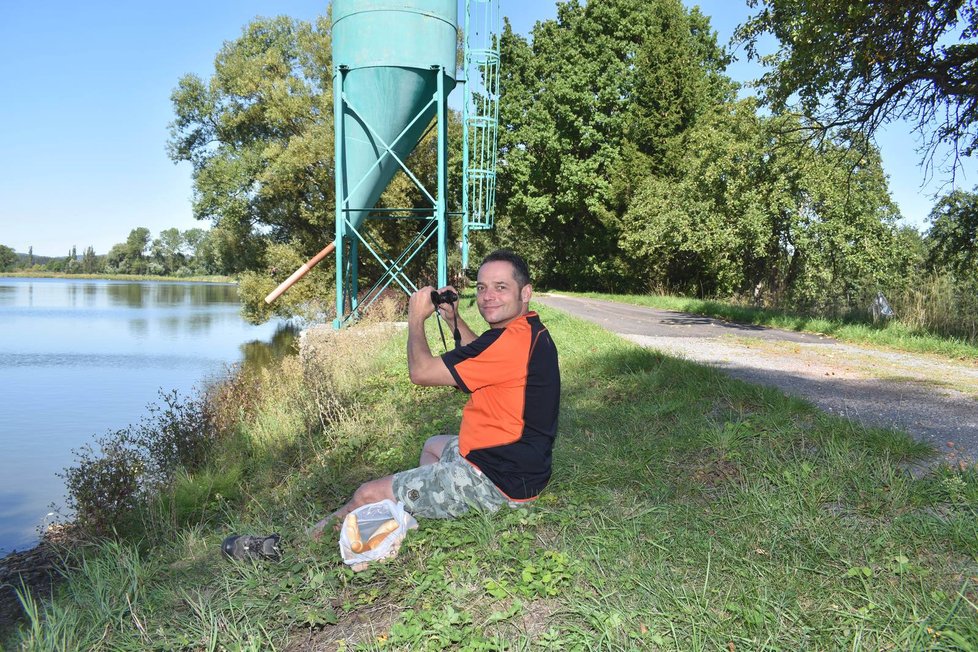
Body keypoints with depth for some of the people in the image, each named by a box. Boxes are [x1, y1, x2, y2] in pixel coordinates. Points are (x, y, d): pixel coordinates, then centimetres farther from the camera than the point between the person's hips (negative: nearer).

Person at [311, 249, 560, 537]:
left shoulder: (515, 339, -27)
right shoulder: (532, 333, 5)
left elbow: (421, 371, -23)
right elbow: (485, 360, 26)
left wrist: (416, 318, -6)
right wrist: (454, 320, 15)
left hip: (497, 480, -10)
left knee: (368, 495, -3)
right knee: (433, 446, 37)